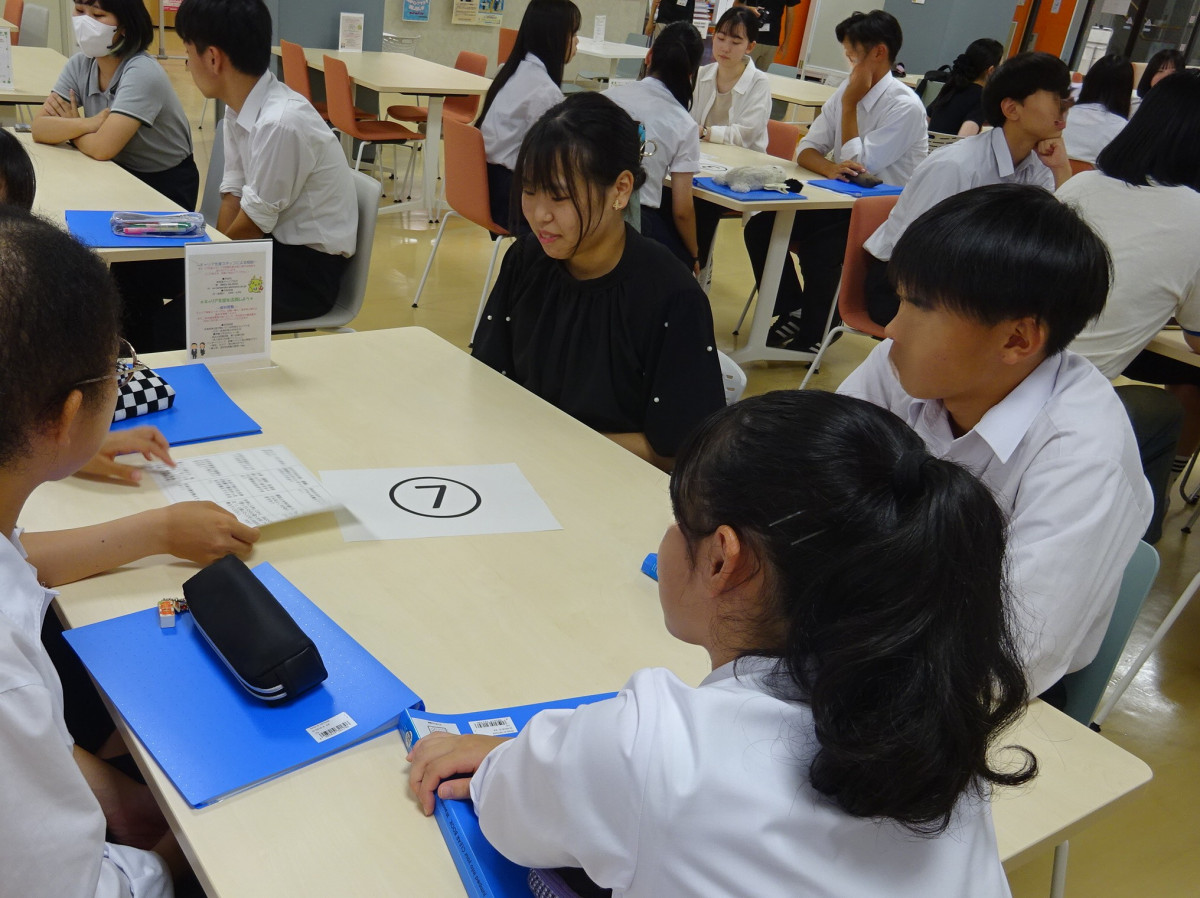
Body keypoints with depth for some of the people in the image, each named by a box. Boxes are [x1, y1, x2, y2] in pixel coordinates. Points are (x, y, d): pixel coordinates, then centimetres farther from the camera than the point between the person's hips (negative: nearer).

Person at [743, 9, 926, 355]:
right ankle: (792, 312, 6)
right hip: (844, 200, 7)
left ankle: (812, 334, -7)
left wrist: (850, 104, -14)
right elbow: (805, 149, 3)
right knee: (760, 227, -8)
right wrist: (829, 167, -20)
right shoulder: (846, 89, 5)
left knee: (817, 246, -31)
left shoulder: (905, 106, -17)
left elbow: (860, 164, -20)